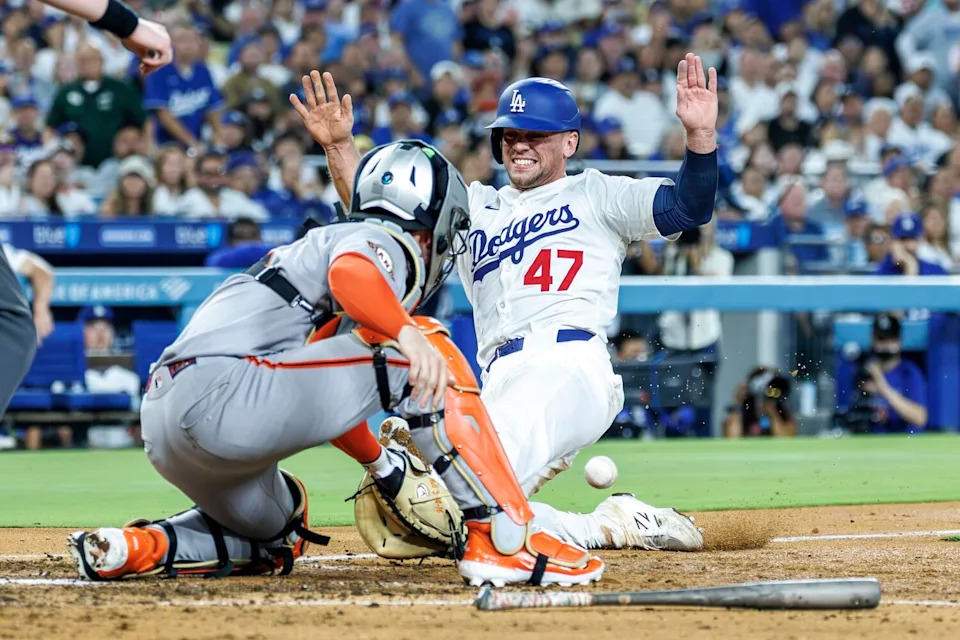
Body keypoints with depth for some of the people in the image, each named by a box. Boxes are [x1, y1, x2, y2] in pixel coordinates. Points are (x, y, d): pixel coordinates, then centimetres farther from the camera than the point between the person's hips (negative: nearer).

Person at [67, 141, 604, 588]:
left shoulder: (322, 241, 33)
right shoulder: (388, 243, 4)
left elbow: (323, 394, 40)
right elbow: (347, 271, -23)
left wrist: (384, 466, 47)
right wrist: (408, 335, -36)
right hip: (225, 392, -10)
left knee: (278, 536, 34)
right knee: (421, 349, -6)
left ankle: (136, 547, 11)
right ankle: (507, 541, -13)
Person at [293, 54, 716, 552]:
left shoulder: (596, 195, 15)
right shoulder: (473, 207, 28)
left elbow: (688, 208, 2)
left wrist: (700, 134, -14)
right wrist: (338, 145, 5)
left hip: (570, 368, -7)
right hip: (501, 387, 7)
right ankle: (613, 526, -1)